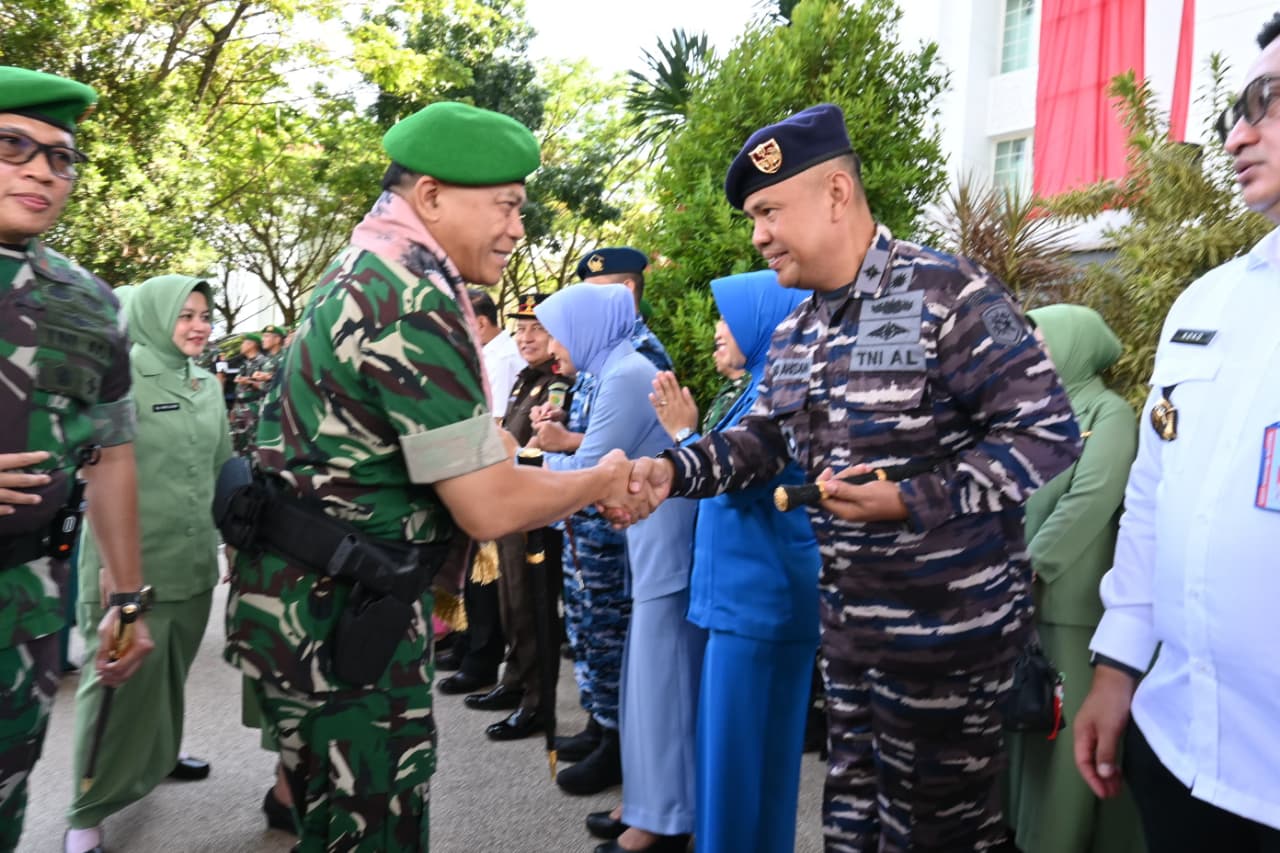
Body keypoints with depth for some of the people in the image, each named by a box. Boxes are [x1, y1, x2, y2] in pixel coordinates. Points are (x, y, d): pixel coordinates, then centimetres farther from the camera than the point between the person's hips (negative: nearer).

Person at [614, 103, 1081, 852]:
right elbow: (763, 439, 12)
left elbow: (1048, 433, -18)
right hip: (848, 619, 8)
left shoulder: (949, 294, -18)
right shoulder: (794, 334, 7)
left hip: (948, 625, -7)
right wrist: (676, 471, -6)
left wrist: (912, 500, -26)